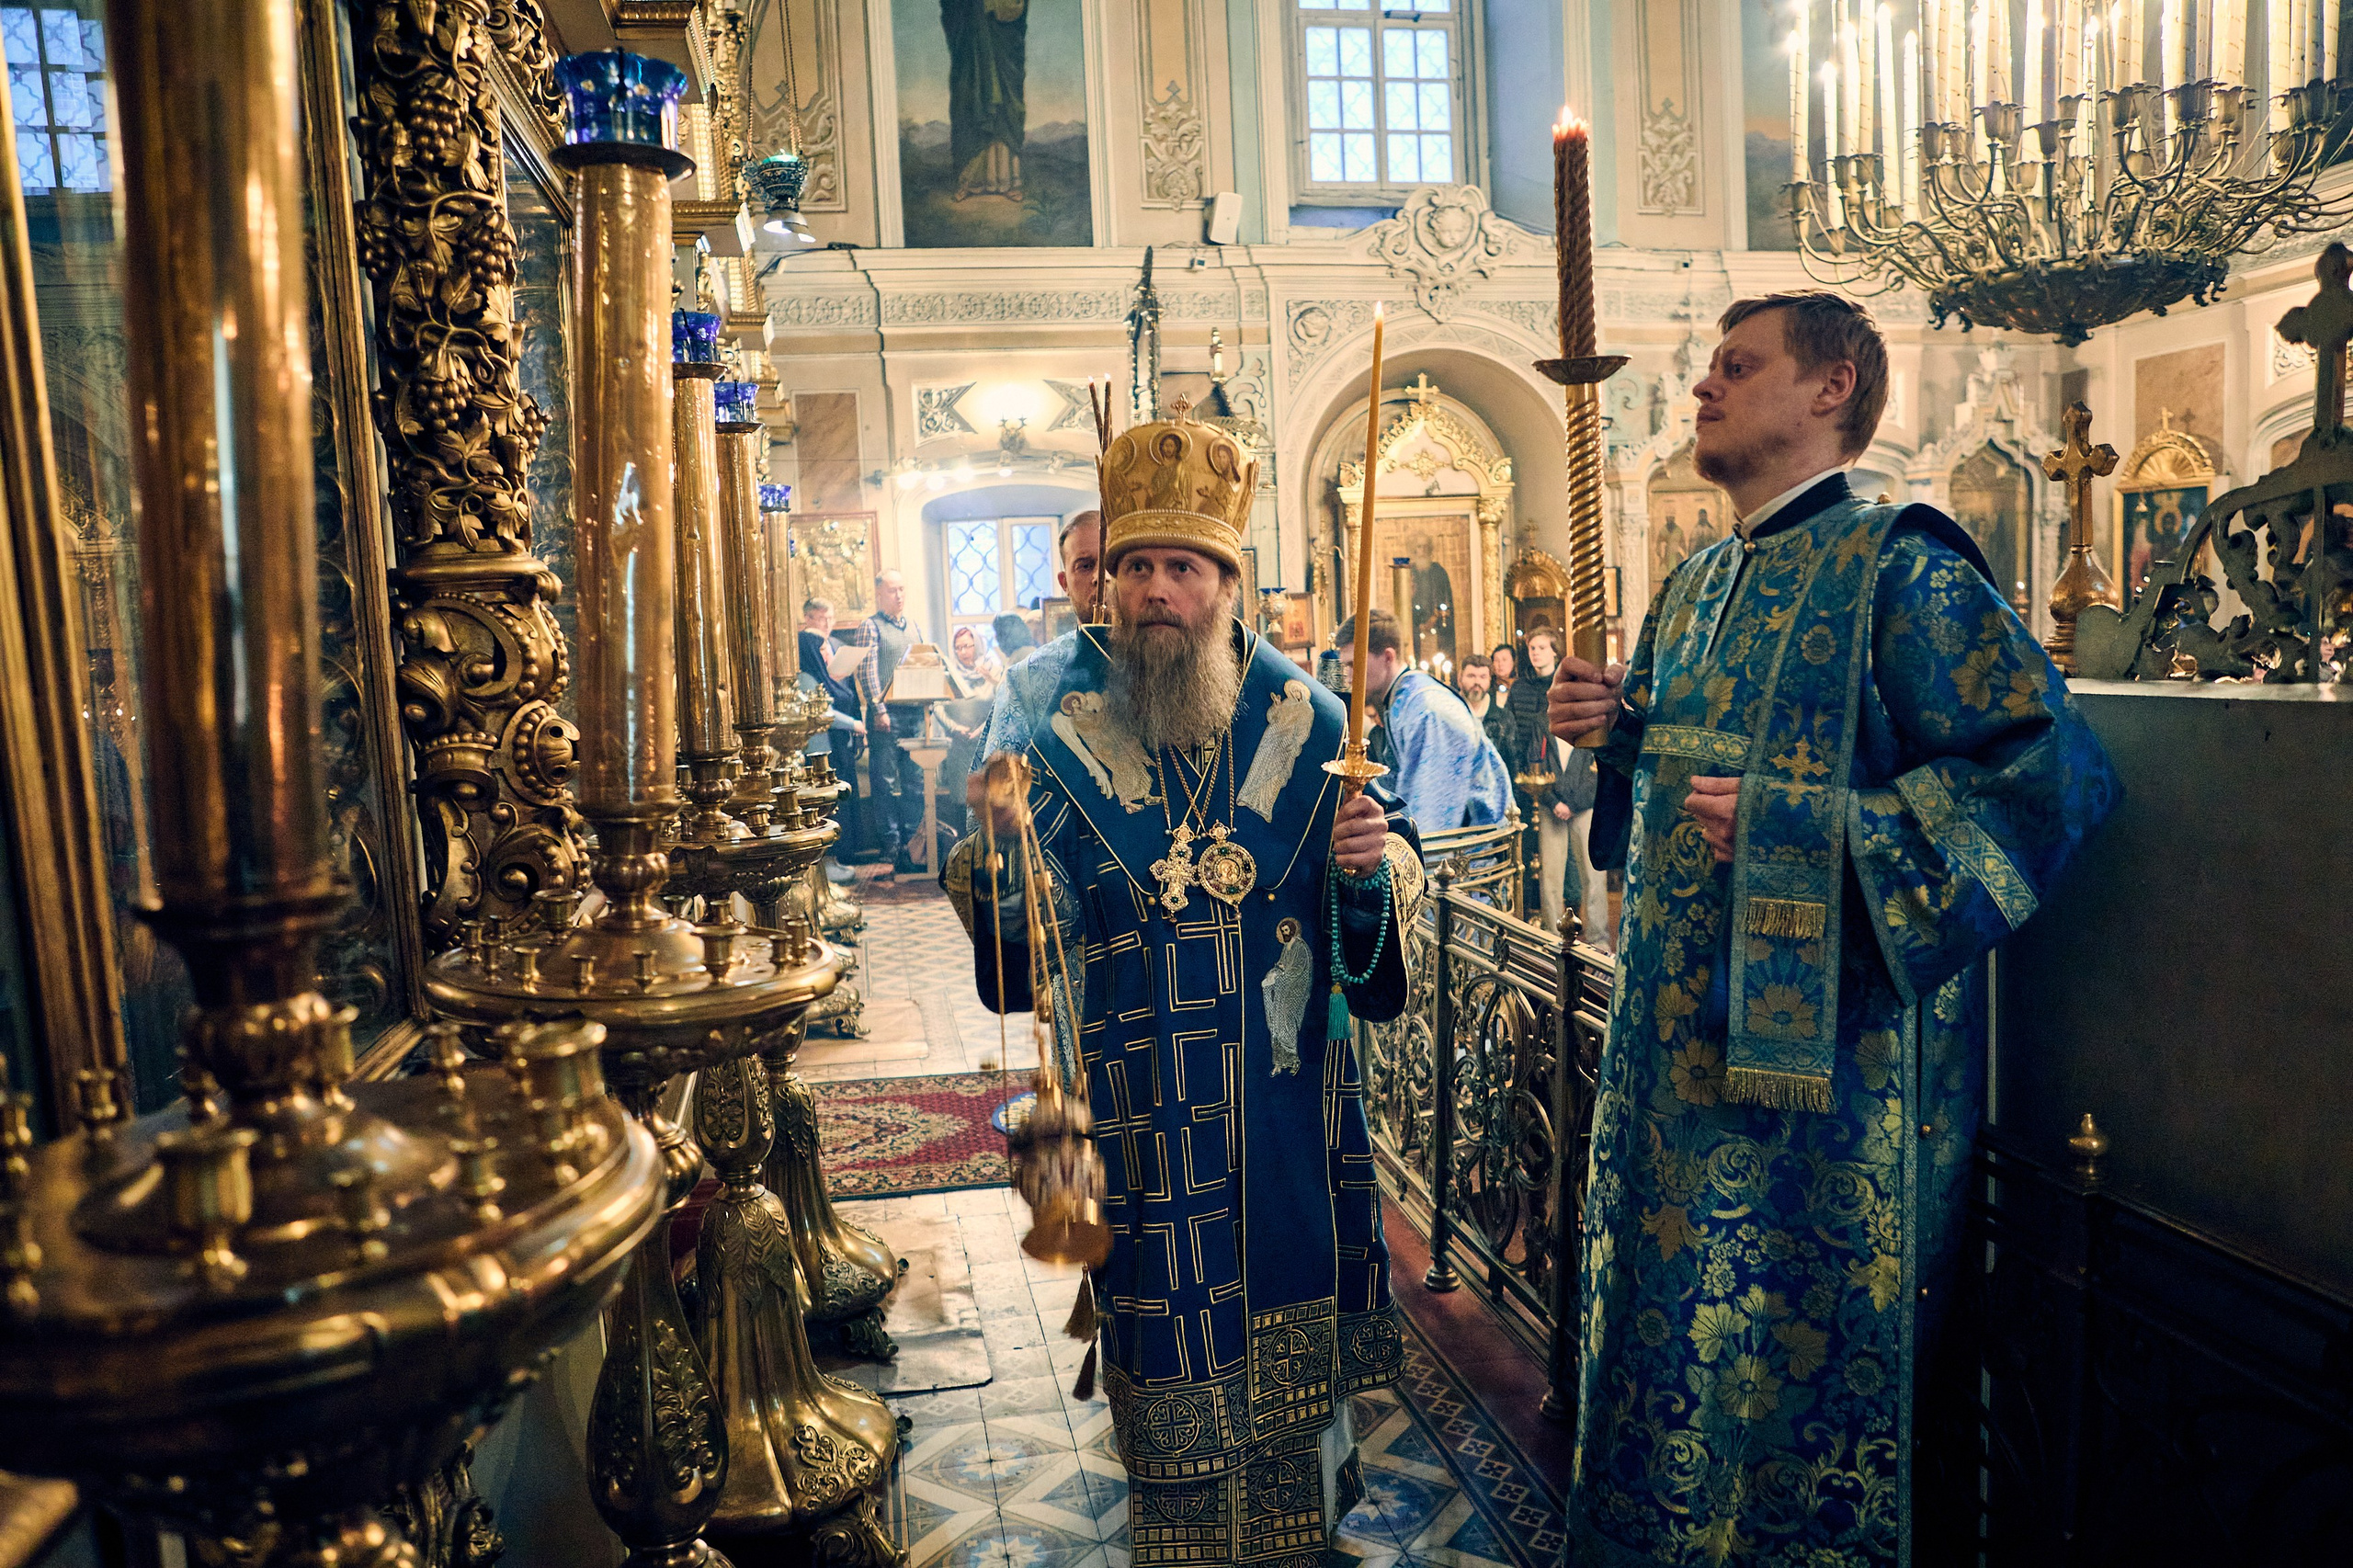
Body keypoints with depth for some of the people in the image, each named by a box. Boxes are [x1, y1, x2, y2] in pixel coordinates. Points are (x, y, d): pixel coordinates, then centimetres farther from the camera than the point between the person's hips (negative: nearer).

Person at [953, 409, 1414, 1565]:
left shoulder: (1308, 722, -1)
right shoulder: (1069, 742, -4)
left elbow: (1376, 915, 4)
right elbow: (1029, 956, -7)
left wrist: (1375, 866, -19)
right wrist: (999, 858, -27)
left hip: (1294, 1099, 1)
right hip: (1146, 1117, -1)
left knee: (1296, 1310, 16)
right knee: (1173, 1351, 10)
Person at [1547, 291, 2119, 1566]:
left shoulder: (1899, 566, -11)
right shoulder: (1697, 587, 13)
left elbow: (2052, 768, -19)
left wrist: (1793, 828, -22)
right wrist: (1618, 728, 2)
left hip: (1820, 1045, -8)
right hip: (1678, 1034, 8)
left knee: (1791, 1357, 5)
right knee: (1662, 1323, 18)